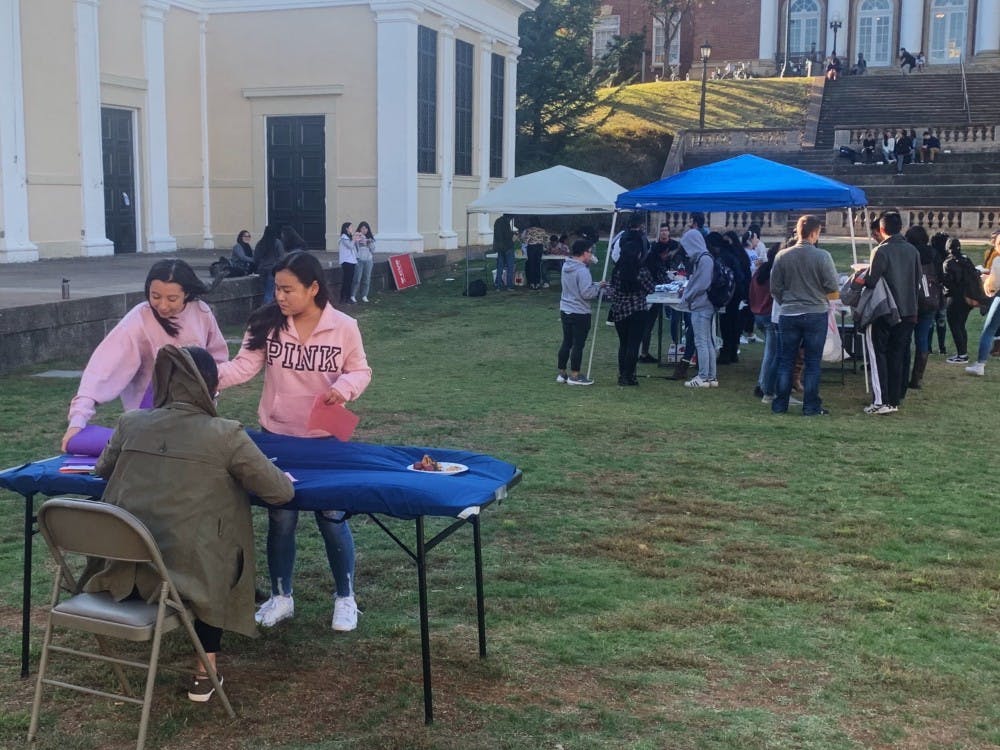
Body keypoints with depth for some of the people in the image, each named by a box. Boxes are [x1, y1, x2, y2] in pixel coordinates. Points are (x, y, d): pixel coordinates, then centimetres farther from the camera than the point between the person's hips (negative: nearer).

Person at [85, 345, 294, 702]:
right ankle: (204, 672, 28)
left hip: (121, 568, 4)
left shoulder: (131, 422, 4)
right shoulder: (225, 434, -8)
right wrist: (285, 478, 20)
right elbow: (280, 493, -2)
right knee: (220, 557, 30)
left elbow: (102, 470, 23)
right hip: (184, 572, -4)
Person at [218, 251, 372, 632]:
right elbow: (243, 367, -12)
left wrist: (343, 387, -22)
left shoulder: (344, 327, -10)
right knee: (281, 518, 11)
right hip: (277, 437, 2)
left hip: (325, 439, -2)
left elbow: (361, 371, -1)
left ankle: (345, 597, 23)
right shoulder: (267, 324, -6)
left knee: (331, 517, 5)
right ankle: (280, 597, 28)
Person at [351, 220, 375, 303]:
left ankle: (364, 296, 10)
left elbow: (373, 250, 10)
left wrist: (370, 243, -6)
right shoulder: (357, 237, -1)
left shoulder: (370, 237, 11)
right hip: (359, 260, -4)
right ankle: (353, 295, -2)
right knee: (357, 278, -8)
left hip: (368, 260, 4)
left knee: (367, 278, 4)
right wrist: (357, 241, -21)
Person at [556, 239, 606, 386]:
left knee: (566, 342, 15)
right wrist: (598, 287, -7)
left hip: (565, 311, 8)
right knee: (578, 345, 1)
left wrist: (594, 285, 9)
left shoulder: (566, 266, 7)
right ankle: (574, 376, 7)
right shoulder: (582, 271, -21)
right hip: (580, 313, -8)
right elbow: (587, 293, -24)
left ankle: (561, 373, 21)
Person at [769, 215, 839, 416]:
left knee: (786, 361, 10)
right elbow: (833, 291, -9)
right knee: (812, 363, 4)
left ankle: (780, 405, 12)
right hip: (816, 314, -2)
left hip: (788, 315, 2)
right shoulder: (822, 256, -11)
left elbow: (775, 288, 3)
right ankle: (811, 407, 7)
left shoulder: (782, 256, -3)